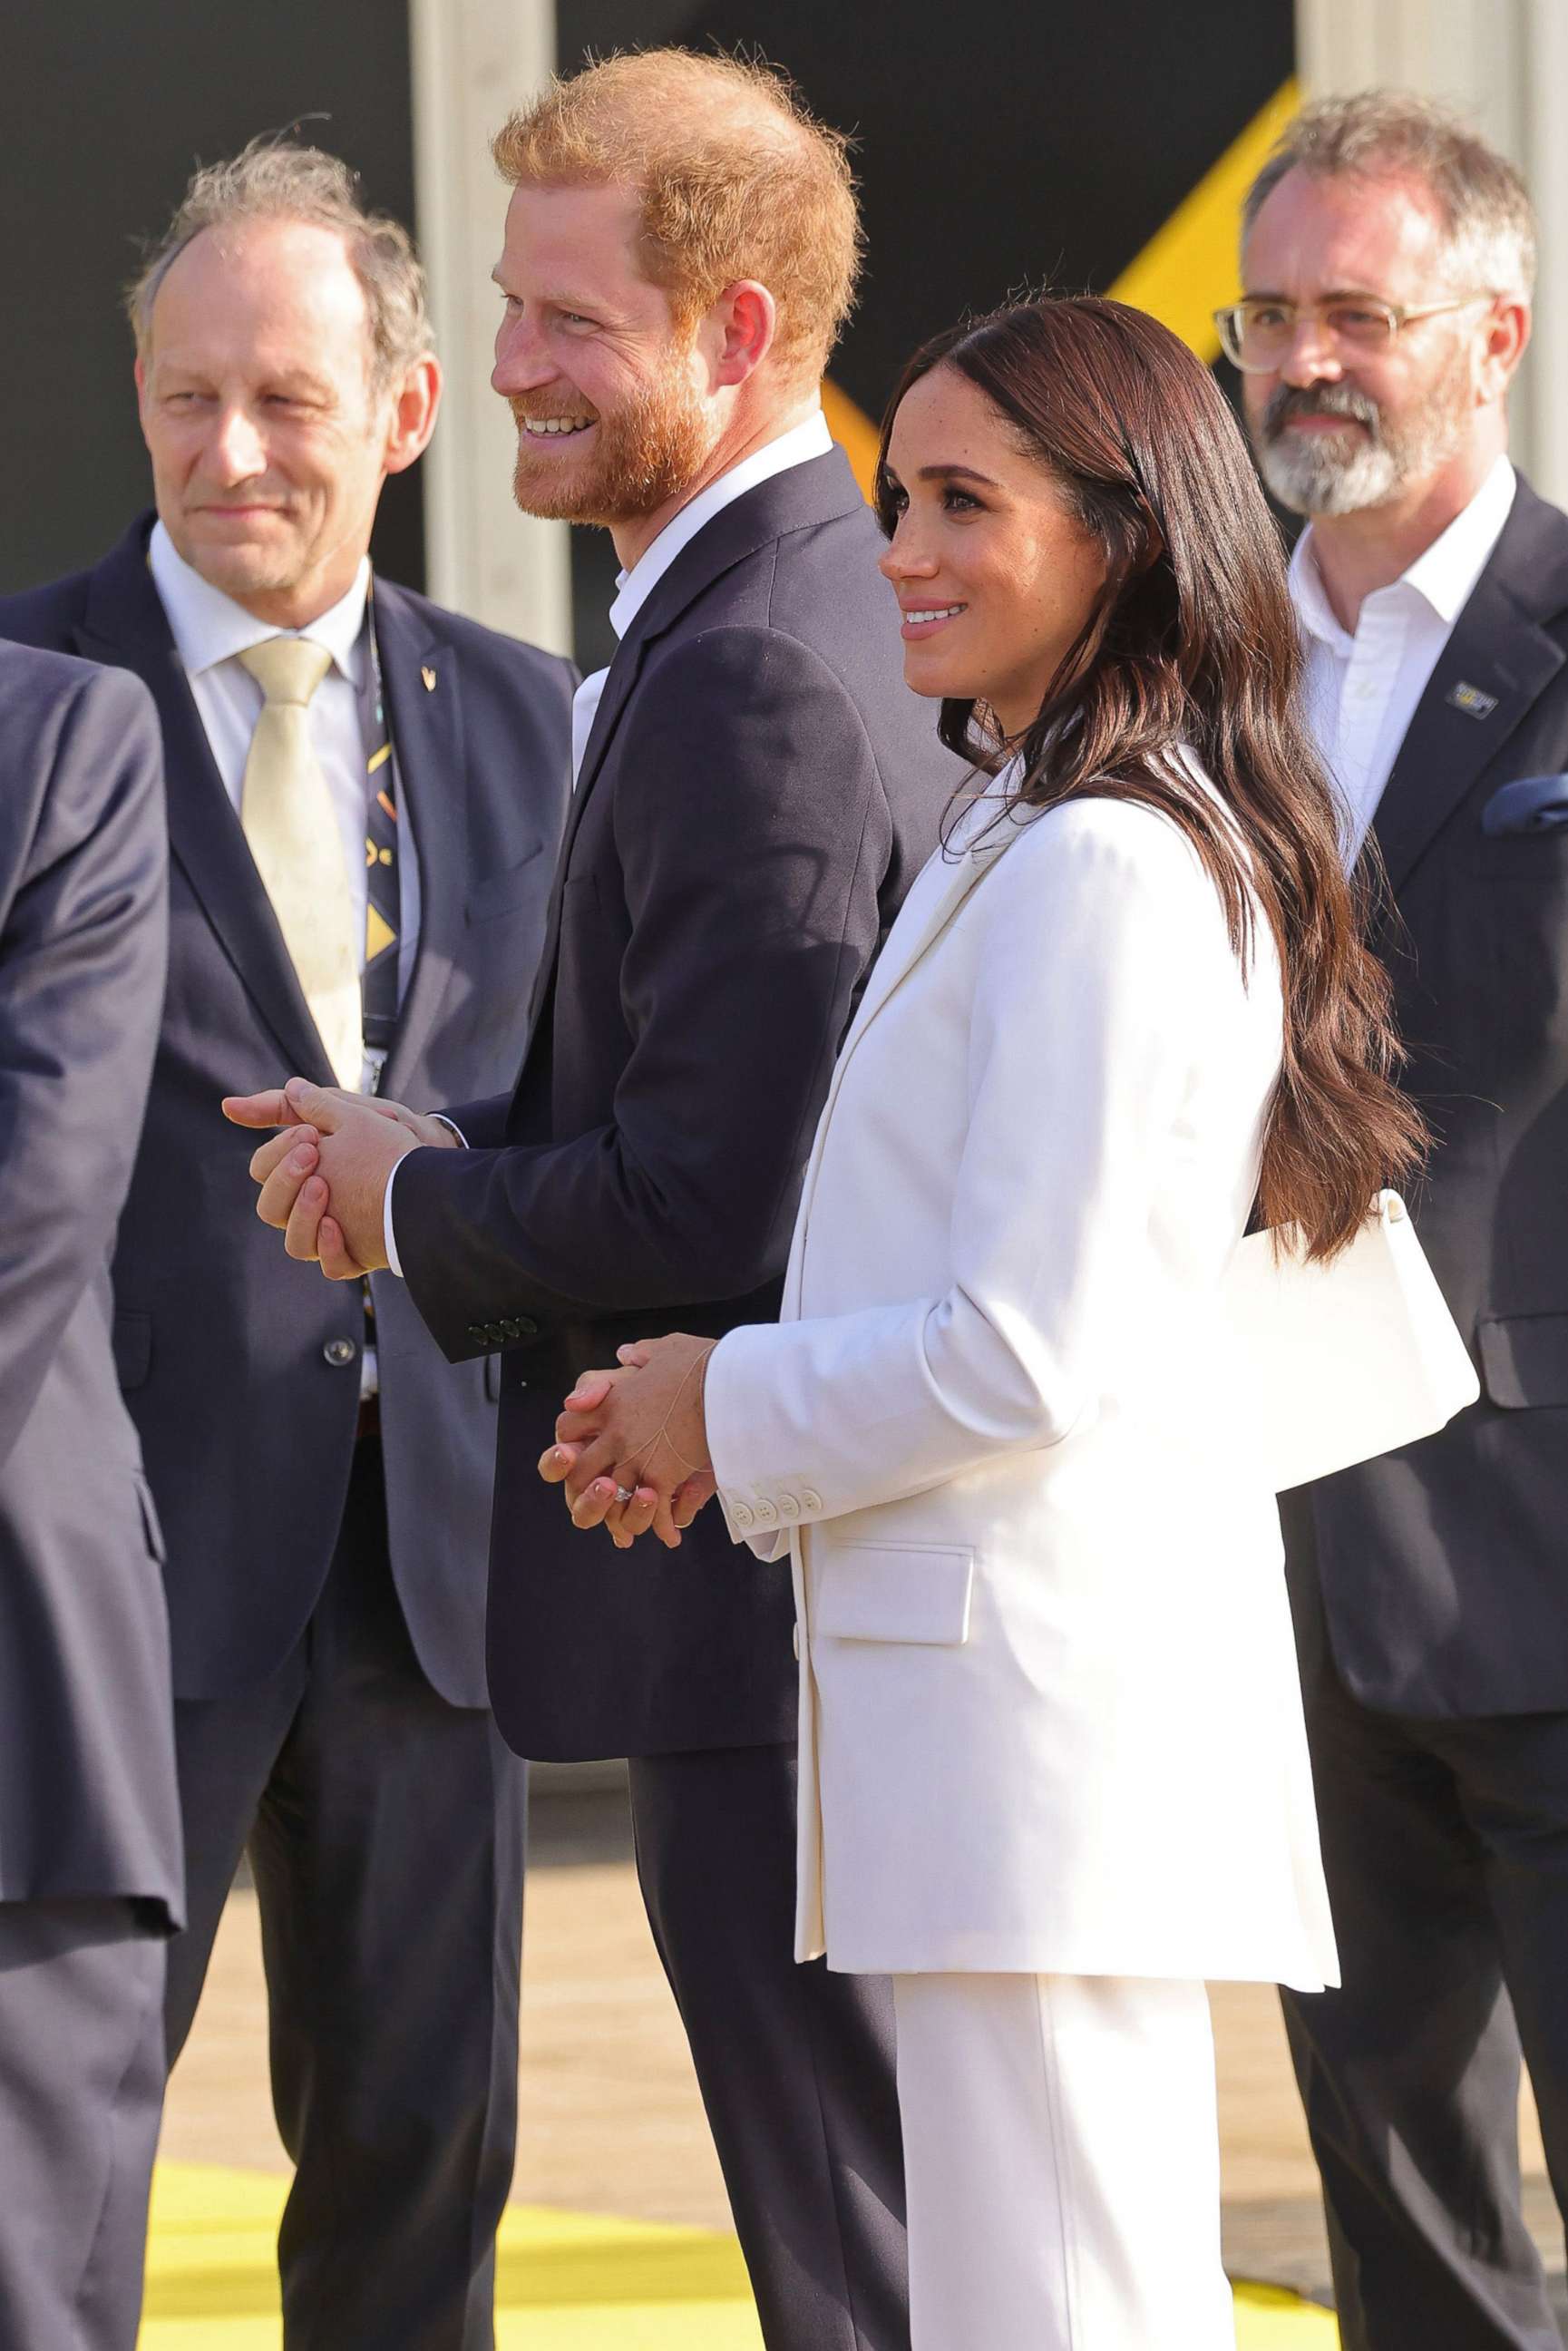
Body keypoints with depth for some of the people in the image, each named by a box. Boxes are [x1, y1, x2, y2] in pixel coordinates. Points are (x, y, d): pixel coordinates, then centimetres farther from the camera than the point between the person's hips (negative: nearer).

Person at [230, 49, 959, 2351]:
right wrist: (436, 1165, 5)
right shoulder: (832, 619, 13)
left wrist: (411, 1202, -7)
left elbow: (708, 1208, -24)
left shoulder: (751, 683, -20)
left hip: (760, 1571, -11)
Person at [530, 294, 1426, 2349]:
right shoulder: (1046, 837, 18)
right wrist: (711, 1415, 12)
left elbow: (1026, 1349, -20)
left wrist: (732, 1413, -5)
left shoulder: (1102, 873, -15)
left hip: (1039, 1688, -11)